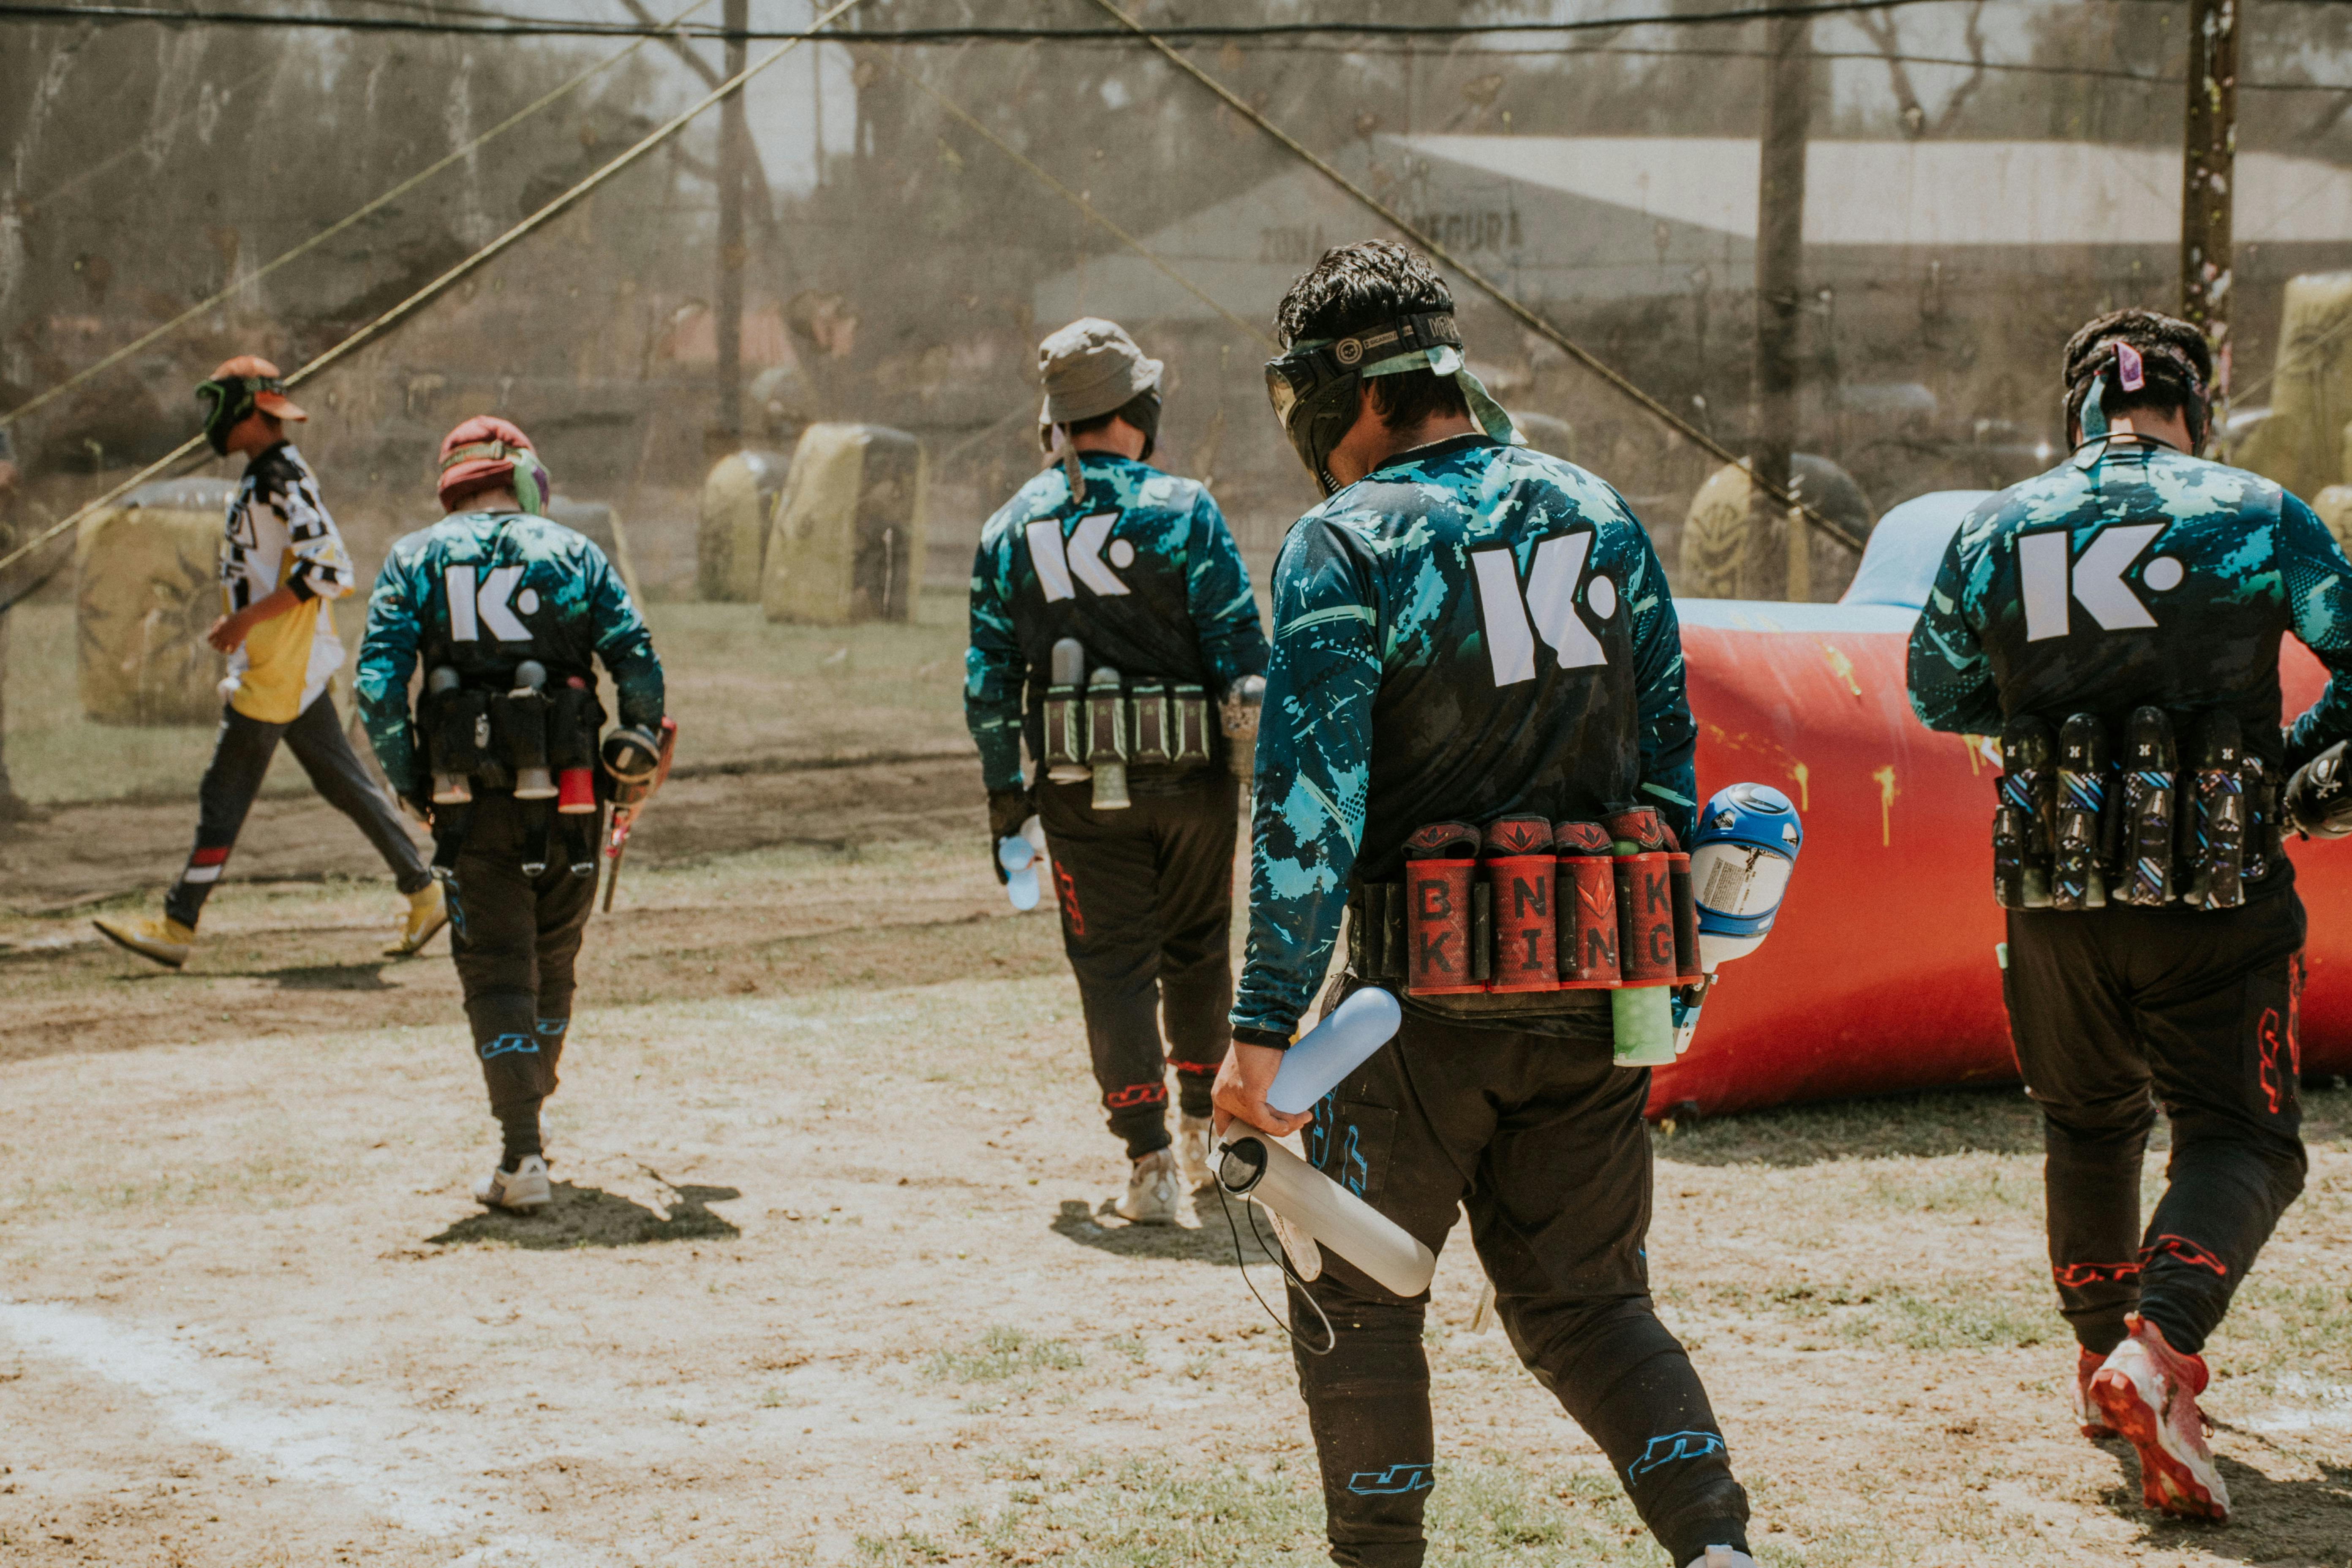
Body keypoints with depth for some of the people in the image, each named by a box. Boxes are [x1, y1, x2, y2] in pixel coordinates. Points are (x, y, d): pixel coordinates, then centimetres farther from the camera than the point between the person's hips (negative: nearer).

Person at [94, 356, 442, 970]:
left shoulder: (282, 479, -16)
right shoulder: (266, 478, 16)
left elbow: (328, 568, -24)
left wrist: (248, 619, -21)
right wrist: (241, 623, 15)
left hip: (279, 665, -10)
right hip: (288, 663, 10)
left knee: (225, 793, -6)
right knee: (344, 783, 12)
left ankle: (177, 926, -2)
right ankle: (424, 893, 15)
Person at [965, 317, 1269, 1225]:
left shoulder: (1011, 529, 4)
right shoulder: (1182, 511, -7)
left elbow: (989, 678, 5)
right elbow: (1240, 650, -10)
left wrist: (1004, 797, 11)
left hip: (1080, 787, 1)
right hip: (1189, 776, -1)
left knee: (1113, 967, 5)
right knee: (1197, 950, 18)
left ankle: (1149, 1160, -3)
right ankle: (1203, 1127, 30)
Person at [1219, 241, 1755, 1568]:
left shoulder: (1347, 544, -10)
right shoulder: (1599, 514, 8)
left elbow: (1310, 803, -17)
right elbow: (1666, 749, 11)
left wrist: (1266, 1029, -17)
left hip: (1430, 992, -5)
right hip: (1595, 988, 5)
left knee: (1355, 1295, 13)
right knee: (1587, 1299, 14)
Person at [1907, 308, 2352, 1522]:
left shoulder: (1996, 531, 5)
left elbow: (1935, 695, 17)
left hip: (2057, 889, 3)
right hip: (2216, 890, -3)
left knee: (2089, 1122, 24)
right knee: (2239, 1136, 5)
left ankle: (2102, 1353, 35)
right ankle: (2159, 1346, -18)